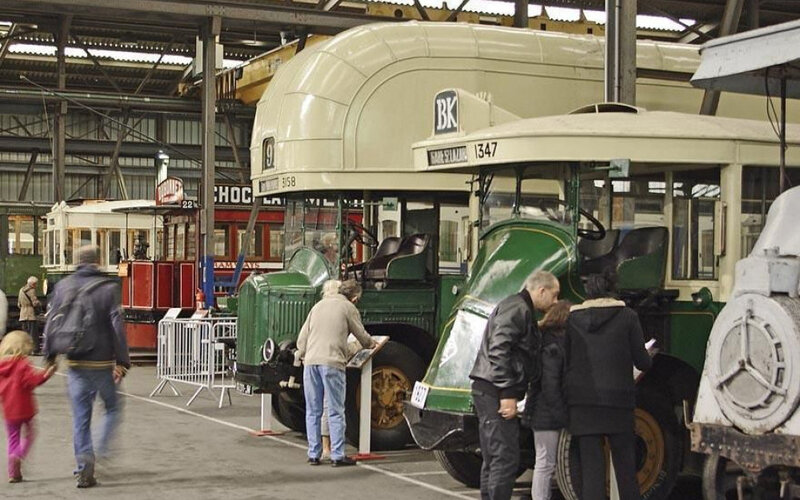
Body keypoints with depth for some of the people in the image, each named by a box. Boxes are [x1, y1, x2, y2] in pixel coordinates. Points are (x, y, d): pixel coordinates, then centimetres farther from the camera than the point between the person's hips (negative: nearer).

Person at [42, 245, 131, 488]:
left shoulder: (63, 286, 3)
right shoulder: (108, 288, -8)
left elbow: (51, 323, 6)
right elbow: (117, 326, -12)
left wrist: (50, 355, 15)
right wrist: (122, 361, -8)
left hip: (75, 363, 3)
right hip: (103, 362, -3)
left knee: (80, 417, 8)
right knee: (113, 408, 16)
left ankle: (84, 466, 5)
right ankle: (103, 452, 0)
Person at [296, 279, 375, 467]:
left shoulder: (319, 305, 20)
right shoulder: (348, 308, 4)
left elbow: (302, 337, 17)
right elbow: (361, 335, 12)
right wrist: (371, 344, 32)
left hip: (311, 361, 5)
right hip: (332, 363, -5)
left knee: (312, 411, 10)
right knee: (336, 412, 1)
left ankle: (313, 454, 12)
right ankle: (337, 455, 0)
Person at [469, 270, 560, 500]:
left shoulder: (519, 309, 23)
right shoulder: (517, 309, -11)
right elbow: (498, 351, -21)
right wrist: (507, 394, -23)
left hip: (490, 393, 11)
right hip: (495, 392, -11)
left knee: (493, 460, 14)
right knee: (506, 459, -12)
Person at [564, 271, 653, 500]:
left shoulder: (574, 319, 5)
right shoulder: (627, 316, 0)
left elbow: (566, 360, 6)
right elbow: (641, 361, 0)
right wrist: (648, 358, 22)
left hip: (582, 398, 1)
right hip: (618, 398, -1)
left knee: (591, 462, 2)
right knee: (625, 462, 9)